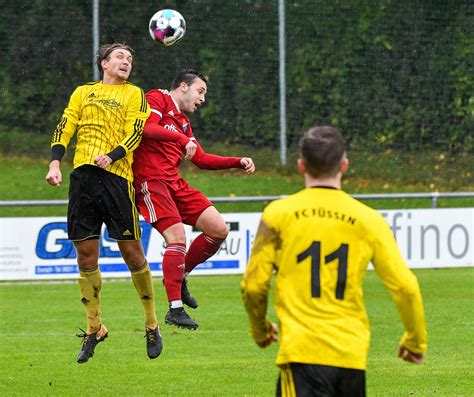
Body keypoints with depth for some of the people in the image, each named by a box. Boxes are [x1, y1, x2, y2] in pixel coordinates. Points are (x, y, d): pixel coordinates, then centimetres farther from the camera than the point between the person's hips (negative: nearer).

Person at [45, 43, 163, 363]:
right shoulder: (83, 92, 20)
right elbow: (65, 127, 13)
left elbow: (136, 132, -1)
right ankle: (94, 328, 14)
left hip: (116, 176, -3)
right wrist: (55, 162, -3)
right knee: (86, 254, 3)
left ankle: (152, 325, 9)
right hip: (82, 176, 3)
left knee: (132, 251, -5)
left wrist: (111, 156, -19)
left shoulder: (133, 94, 11)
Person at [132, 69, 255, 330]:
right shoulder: (157, 99, 0)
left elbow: (201, 159, 27)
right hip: (150, 180, -9)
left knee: (219, 230, 3)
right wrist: (182, 140, -26)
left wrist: (239, 162, 18)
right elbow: (147, 127, -19)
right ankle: (175, 309, -18)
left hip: (174, 184, 9)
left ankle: (180, 275, 20)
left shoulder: (183, 122, 25)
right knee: (177, 236, -21)